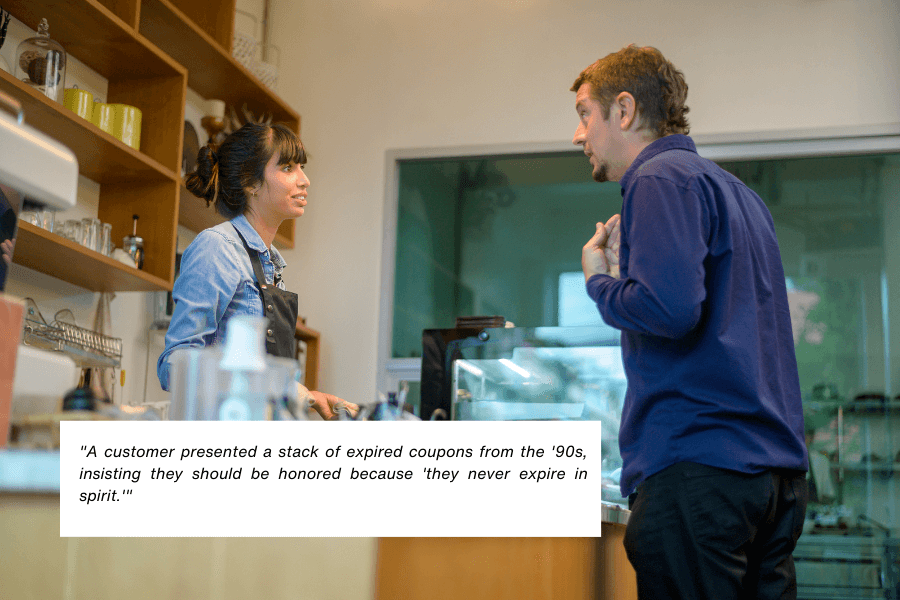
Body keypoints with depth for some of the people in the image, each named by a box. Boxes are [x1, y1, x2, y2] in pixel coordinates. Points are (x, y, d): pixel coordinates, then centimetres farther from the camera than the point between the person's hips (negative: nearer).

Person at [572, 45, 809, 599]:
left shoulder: (660, 179, -7)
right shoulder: (738, 191, 22)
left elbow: (671, 308, -20)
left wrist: (599, 280, -1)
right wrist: (629, 264, 21)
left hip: (698, 467, -9)